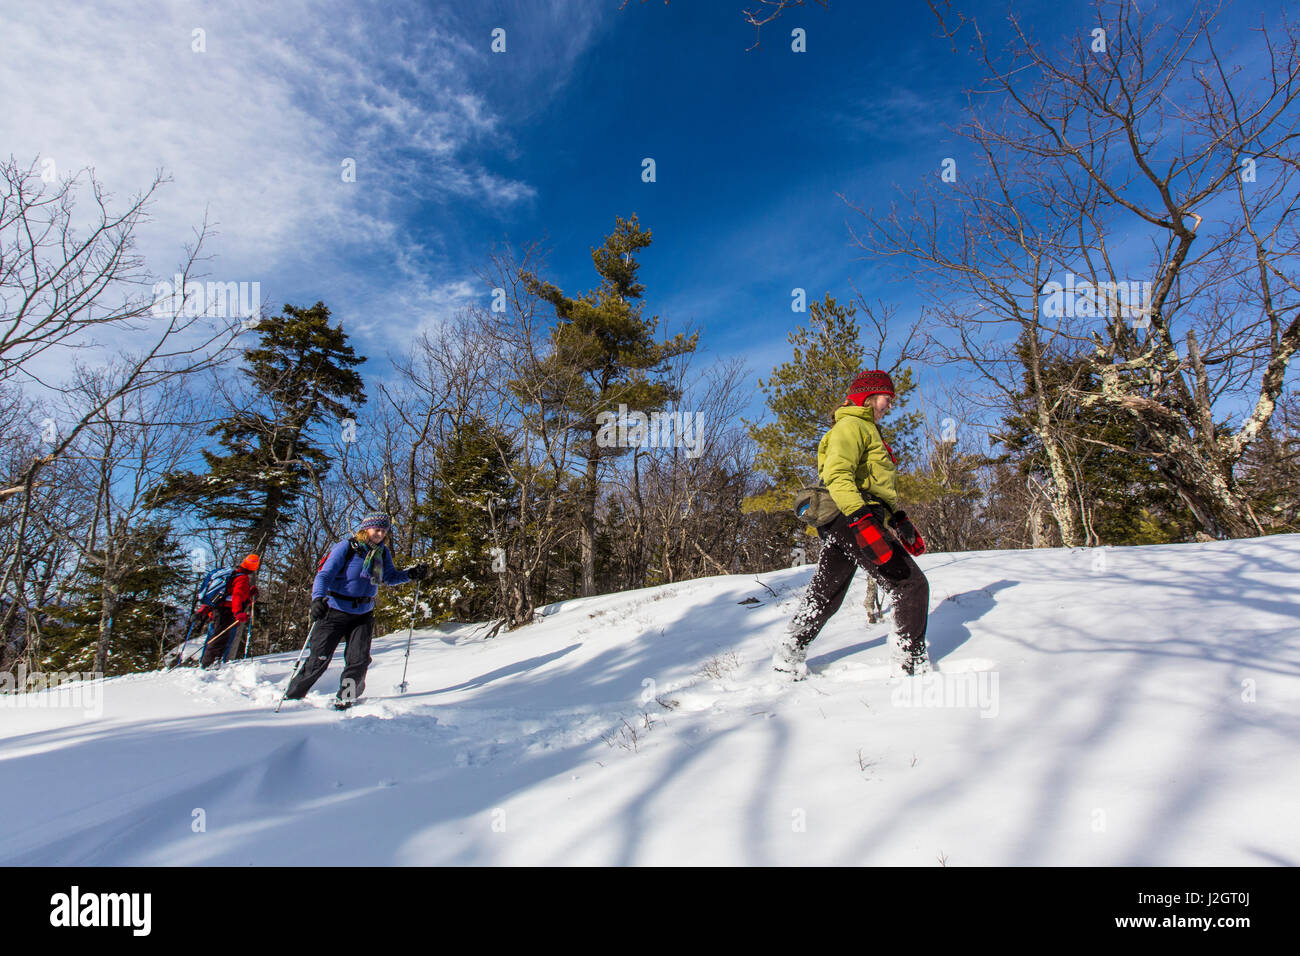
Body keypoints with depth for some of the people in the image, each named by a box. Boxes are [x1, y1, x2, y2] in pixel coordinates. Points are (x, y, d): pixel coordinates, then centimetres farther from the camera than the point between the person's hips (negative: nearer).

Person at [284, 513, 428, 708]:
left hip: (364, 614, 4)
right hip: (335, 611, -4)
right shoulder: (346, 547, -11)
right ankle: (292, 696, 23)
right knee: (318, 659, 0)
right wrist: (318, 598, -33)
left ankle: (345, 699, 18)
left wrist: (410, 574, -3)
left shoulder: (382, 552, 5)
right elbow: (325, 574, -17)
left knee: (359, 659, -4)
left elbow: (390, 577, 15)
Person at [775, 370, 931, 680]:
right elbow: (837, 475, -22)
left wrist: (898, 518, 24)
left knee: (825, 595, 13)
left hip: (841, 526, 10)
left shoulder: (866, 429, 27)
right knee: (912, 585, -3)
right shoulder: (851, 425, -7)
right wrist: (860, 517, -33)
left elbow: (877, 484, 31)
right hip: (853, 521, -10)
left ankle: (789, 654, 19)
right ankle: (912, 662, 2)